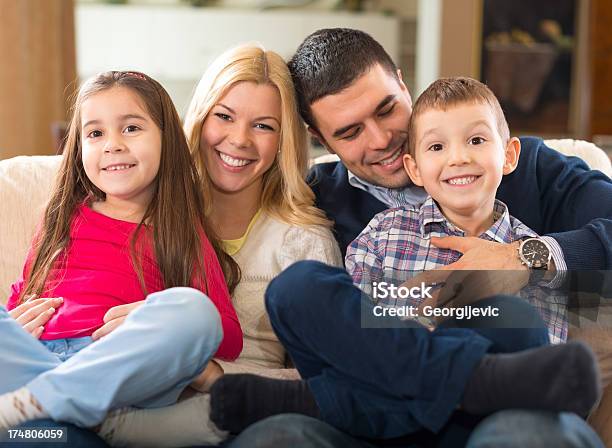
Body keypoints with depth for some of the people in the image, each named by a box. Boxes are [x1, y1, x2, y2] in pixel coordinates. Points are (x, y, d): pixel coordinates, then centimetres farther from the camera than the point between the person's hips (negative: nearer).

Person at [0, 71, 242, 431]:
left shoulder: (186, 234, 17)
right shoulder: (65, 219, 26)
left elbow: (230, 340, 7)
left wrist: (154, 322, -12)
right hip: (34, 354, 2)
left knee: (191, 307, -31)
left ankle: (33, 402, -33)